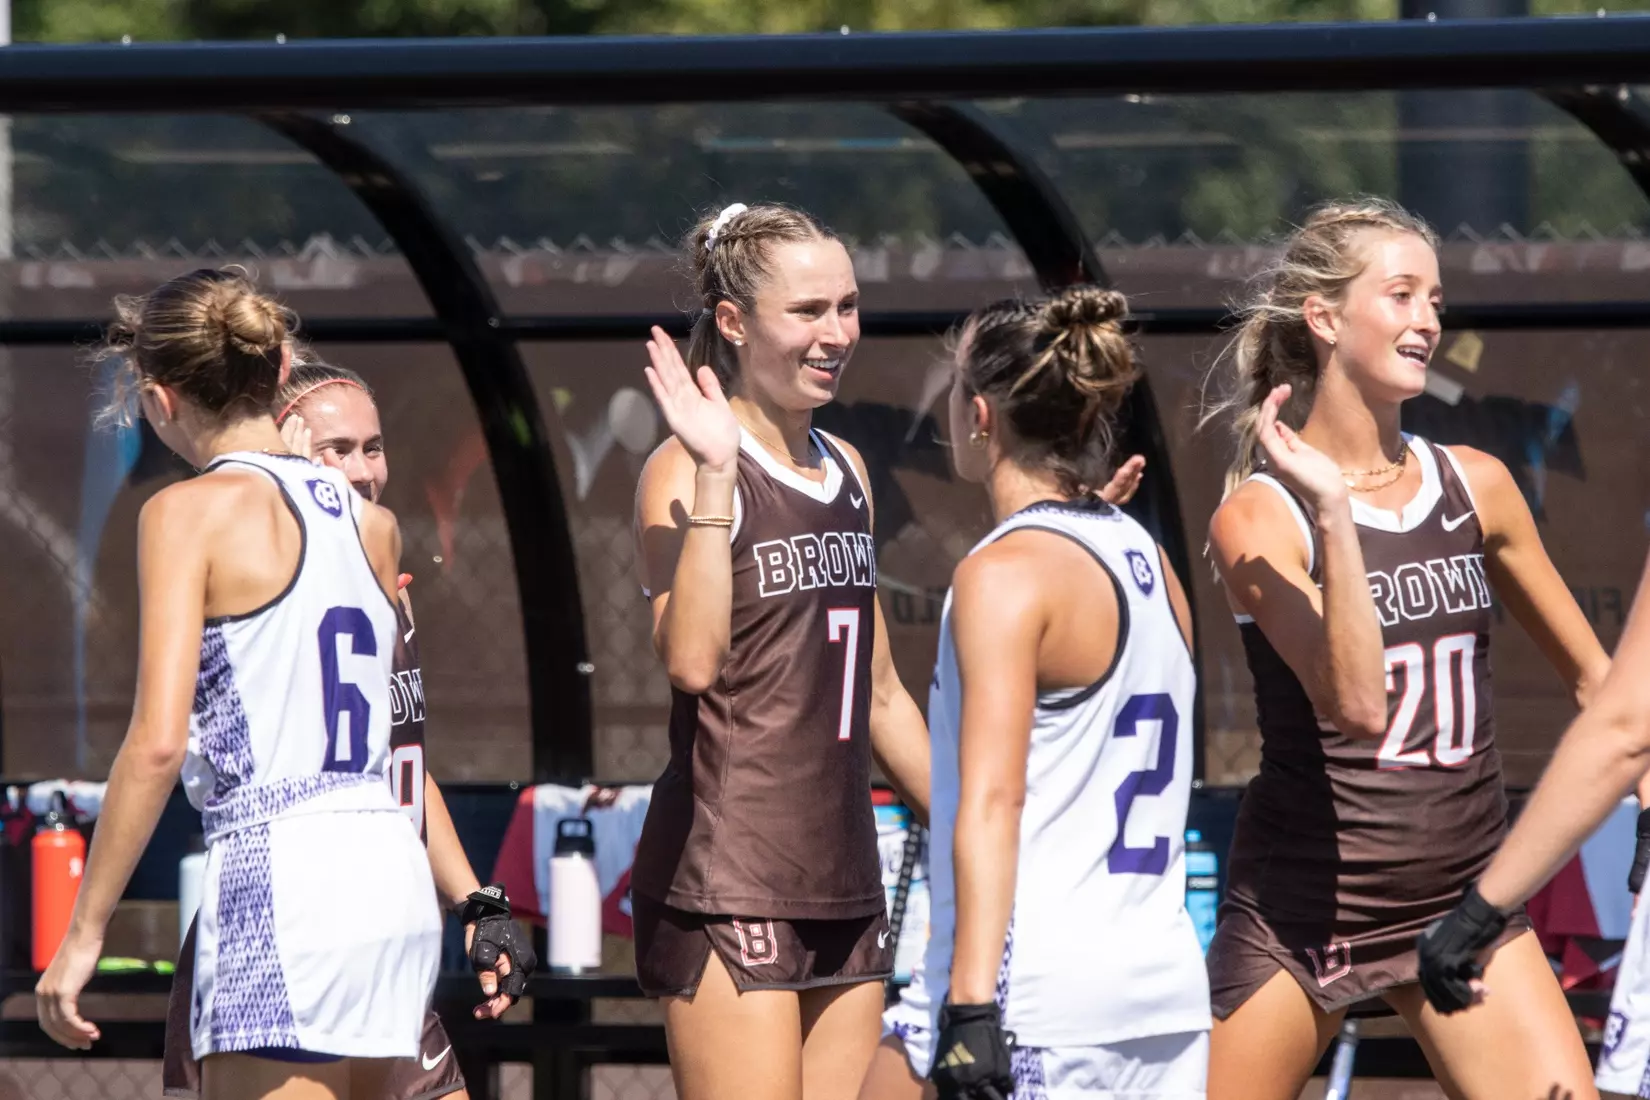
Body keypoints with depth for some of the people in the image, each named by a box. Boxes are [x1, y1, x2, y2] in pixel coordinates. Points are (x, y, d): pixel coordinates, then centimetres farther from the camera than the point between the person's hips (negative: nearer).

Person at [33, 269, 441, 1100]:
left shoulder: (192, 511, -5)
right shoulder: (371, 523, 14)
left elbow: (157, 742, -13)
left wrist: (83, 931, -9)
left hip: (274, 875, -7)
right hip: (391, 869, 7)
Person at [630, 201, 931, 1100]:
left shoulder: (845, 470, 15)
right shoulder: (686, 470, -8)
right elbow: (691, 659, -24)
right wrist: (714, 474, -25)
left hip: (842, 882, 8)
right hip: (724, 882, -8)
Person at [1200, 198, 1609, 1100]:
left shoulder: (1476, 487, 5)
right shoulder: (1258, 516, -9)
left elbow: (1593, 678, 17)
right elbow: (1355, 703, -23)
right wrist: (1334, 510, -28)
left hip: (1463, 895, 4)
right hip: (1305, 899, -4)